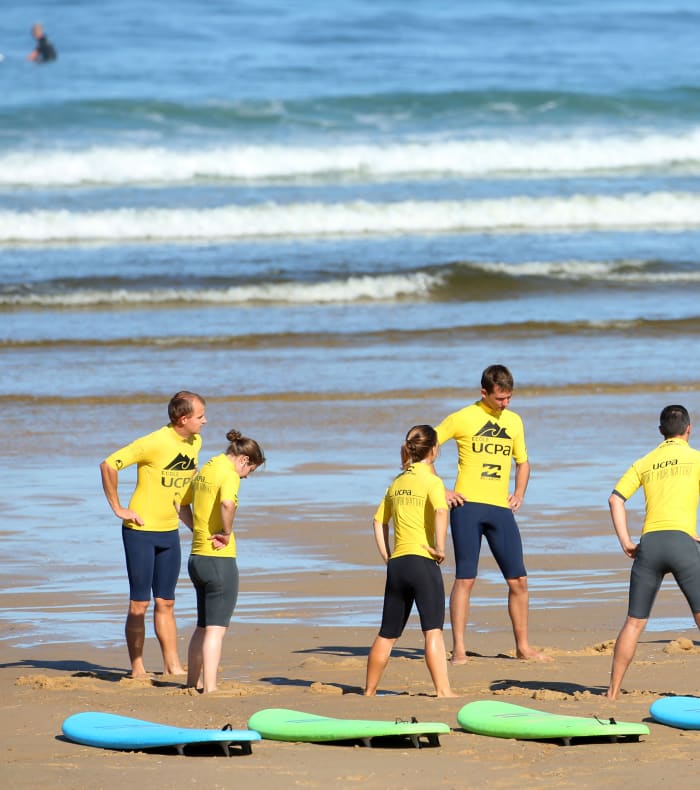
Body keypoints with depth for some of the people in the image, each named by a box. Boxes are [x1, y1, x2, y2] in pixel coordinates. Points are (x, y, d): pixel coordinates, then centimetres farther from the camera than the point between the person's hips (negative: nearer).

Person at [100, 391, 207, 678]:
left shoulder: (195, 442, 3)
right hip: (140, 530, -6)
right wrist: (117, 509, -16)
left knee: (166, 603, 11)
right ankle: (137, 670, 4)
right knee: (140, 603, -2)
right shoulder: (153, 443, -20)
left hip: (170, 531, 6)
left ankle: (173, 666, 15)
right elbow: (108, 465, -21)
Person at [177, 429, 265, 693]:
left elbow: (181, 504, 26)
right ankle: (209, 689, -11)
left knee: (203, 626, 20)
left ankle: (193, 682, 28)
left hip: (197, 558, 8)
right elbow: (227, 504, -34)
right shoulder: (229, 475, -13)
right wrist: (227, 533, -18)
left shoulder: (204, 471, 13)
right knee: (216, 629, -7)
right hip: (220, 560, -8)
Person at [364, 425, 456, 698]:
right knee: (433, 630, -10)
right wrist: (440, 547, -18)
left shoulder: (397, 483, 15)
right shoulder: (430, 480, -5)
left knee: (388, 633, 14)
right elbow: (440, 512, -23)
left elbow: (379, 521, 19)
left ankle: (369, 691, 21)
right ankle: (443, 690, -19)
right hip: (423, 562, -6)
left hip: (397, 563, 6)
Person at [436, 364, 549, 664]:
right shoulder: (462, 418, -2)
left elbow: (522, 462, 27)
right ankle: (458, 650, -1)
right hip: (467, 506, -4)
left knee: (518, 580, 3)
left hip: (500, 508, 4)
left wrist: (519, 493, 10)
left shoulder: (514, 421, 13)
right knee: (465, 578, -5)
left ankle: (523, 646, 15)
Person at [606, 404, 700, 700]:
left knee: (634, 622, 10)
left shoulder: (643, 463, 18)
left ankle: (612, 693, 10)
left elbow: (616, 498, 7)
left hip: (649, 544, 3)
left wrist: (625, 541, 6)